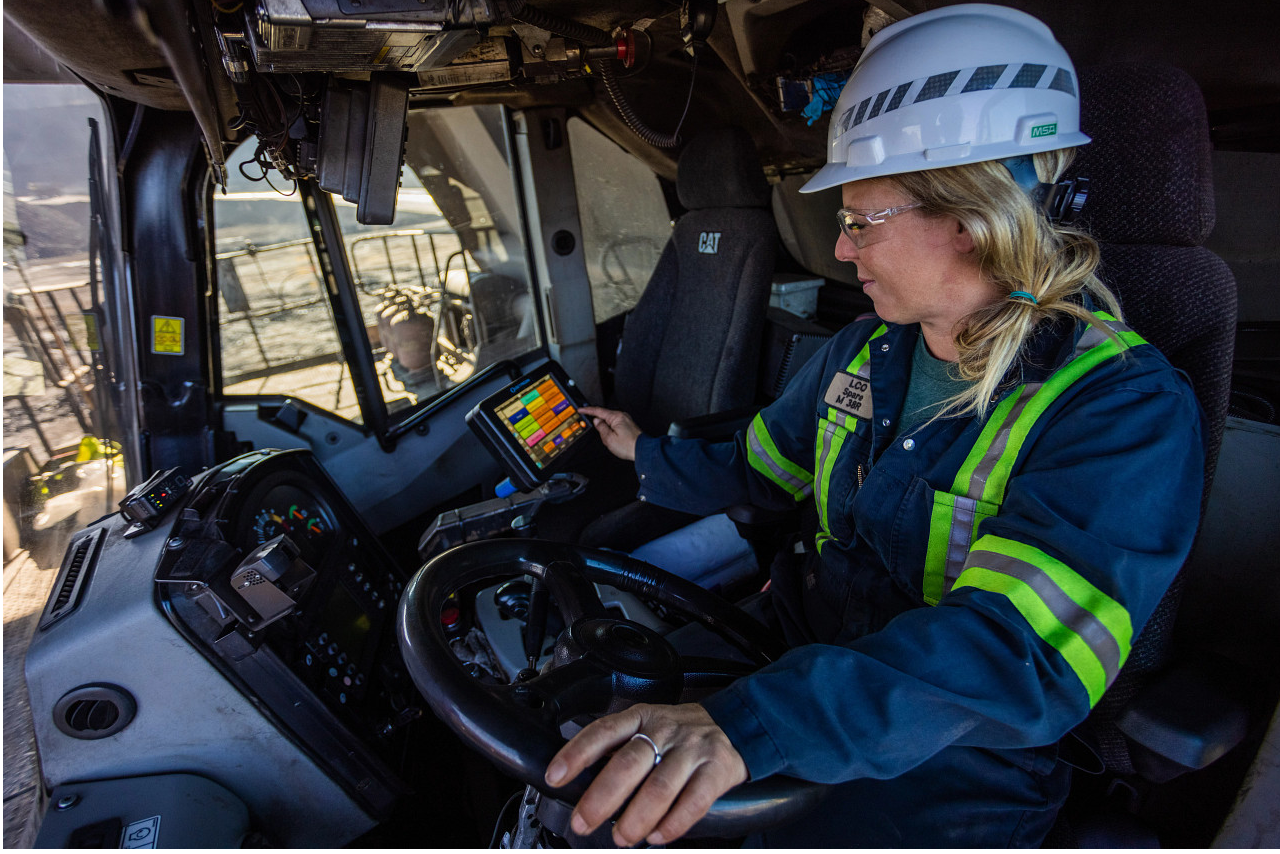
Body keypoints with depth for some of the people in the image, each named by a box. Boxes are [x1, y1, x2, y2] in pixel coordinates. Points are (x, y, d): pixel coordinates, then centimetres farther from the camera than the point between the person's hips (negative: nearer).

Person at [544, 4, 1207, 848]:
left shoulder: (1128, 410, -21)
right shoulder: (861, 353, 1)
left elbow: (1016, 654, -34)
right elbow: (756, 468, 16)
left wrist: (750, 722, -46)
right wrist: (649, 455, 22)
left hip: (949, 760, -5)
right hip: (800, 645, 6)